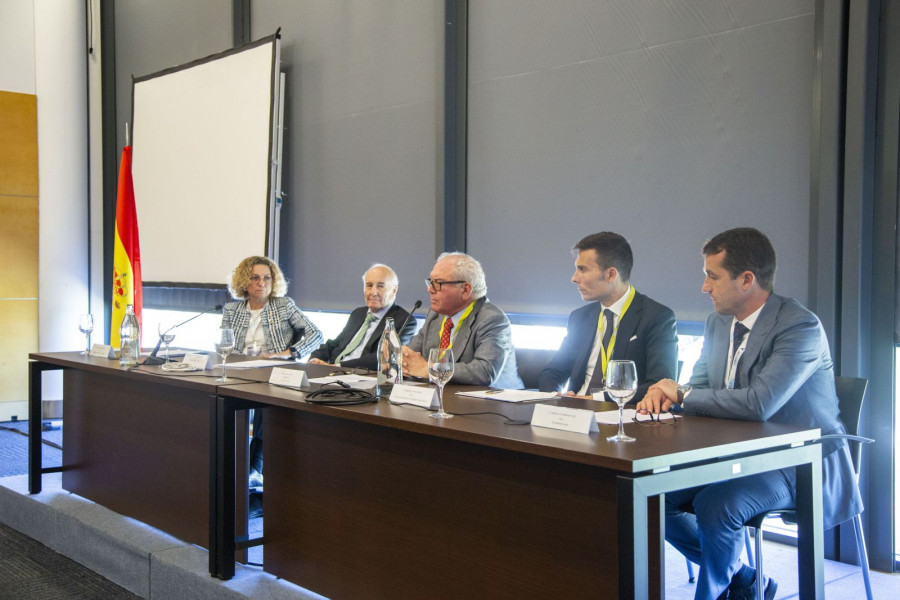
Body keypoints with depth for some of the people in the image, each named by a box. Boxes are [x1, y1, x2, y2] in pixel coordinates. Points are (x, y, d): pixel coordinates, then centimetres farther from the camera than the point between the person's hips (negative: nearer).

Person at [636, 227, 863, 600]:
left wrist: (682, 394, -20)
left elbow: (760, 403, -32)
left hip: (801, 462, -9)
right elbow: (699, 386, 14)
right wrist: (665, 396, -11)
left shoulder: (800, 327, -21)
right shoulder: (719, 322, 6)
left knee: (715, 505, -31)